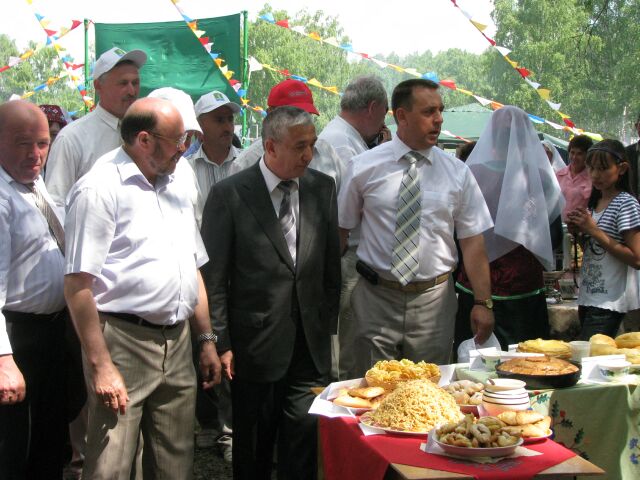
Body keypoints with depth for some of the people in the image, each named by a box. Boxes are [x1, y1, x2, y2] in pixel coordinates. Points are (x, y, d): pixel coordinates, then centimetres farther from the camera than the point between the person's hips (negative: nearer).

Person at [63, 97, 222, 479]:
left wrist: (207, 339, 17)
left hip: (178, 345, 7)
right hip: (123, 343, -7)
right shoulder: (100, 188, -10)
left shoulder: (176, 183, 14)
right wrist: (100, 366, -17)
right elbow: (78, 285, -15)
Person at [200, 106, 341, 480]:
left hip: (311, 346, 3)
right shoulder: (230, 194, -9)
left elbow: (332, 264, 10)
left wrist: (329, 324, 10)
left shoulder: (322, 188, 3)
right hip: (256, 346, -3)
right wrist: (220, 344, -8)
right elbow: (214, 277, -7)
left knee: (304, 442, 7)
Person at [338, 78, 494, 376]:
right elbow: (340, 231, 3)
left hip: (433, 299, 1)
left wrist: (483, 303, -4)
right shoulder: (363, 167, -1)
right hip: (376, 298, -1)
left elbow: (473, 241, 1)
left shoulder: (457, 173, 2)